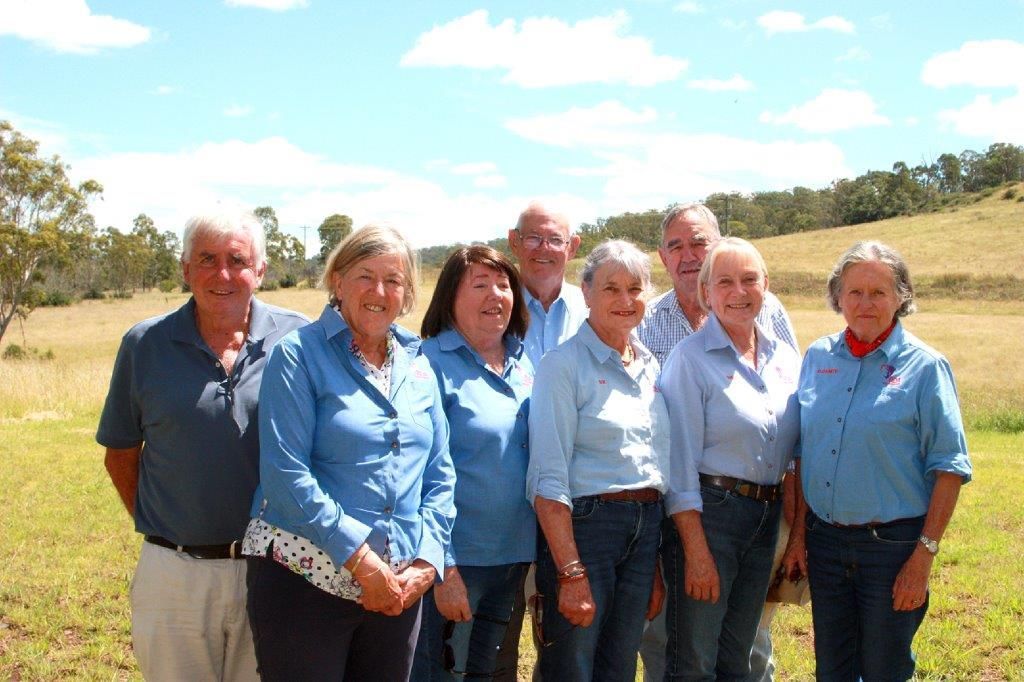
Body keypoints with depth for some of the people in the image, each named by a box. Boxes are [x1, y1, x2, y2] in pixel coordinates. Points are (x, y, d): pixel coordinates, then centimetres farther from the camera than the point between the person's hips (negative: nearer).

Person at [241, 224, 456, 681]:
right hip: (305, 579, -5)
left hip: (398, 589, 5)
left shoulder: (416, 363, 11)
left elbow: (439, 474, 11)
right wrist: (360, 558, -16)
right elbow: (286, 475, -14)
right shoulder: (300, 355, -5)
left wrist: (427, 560, -3)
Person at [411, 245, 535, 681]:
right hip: (456, 558, -6)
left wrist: (535, 553, 10)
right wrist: (442, 567, -19)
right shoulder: (431, 364, -11)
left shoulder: (524, 365, 8)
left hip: (515, 554, 6)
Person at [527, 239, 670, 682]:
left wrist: (656, 571, 14)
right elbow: (549, 478, -14)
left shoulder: (650, 367, 12)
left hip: (644, 529, 6)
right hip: (582, 525, -6)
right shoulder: (564, 365, -8)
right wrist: (571, 573, -19)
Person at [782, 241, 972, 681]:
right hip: (824, 540, 4)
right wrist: (798, 531, 6)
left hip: (893, 544, -4)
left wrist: (925, 554, -14)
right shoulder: (818, 357, 5)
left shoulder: (924, 366, -7)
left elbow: (949, 467, -9)